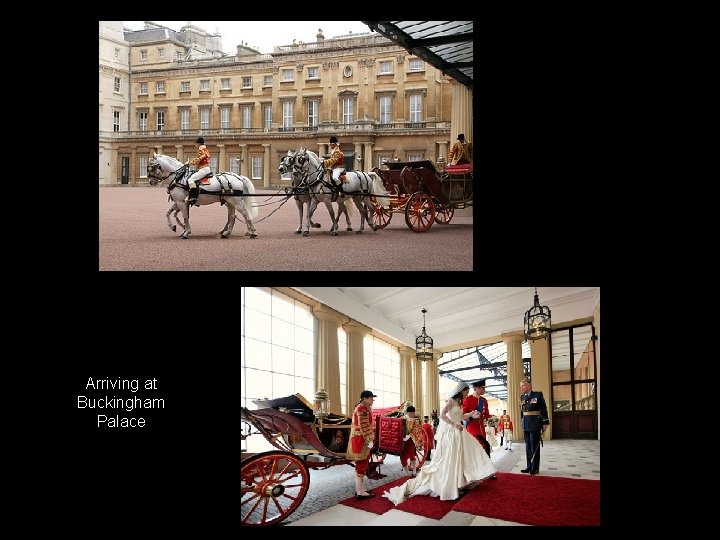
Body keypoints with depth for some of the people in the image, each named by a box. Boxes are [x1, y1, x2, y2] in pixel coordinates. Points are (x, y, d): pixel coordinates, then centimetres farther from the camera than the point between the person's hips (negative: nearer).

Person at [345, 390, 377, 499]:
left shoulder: (362, 408, 17)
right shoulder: (363, 409, -16)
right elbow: (364, 427, -21)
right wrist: (369, 440, -21)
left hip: (359, 440, 11)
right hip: (361, 440, -11)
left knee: (361, 465, 15)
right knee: (361, 465, -6)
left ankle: (359, 490, 21)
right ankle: (360, 492, -2)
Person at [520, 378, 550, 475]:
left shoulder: (538, 395, -6)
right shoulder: (522, 397, 10)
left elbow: (544, 410, -7)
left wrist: (545, 423, -10)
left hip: (535, 425, -5)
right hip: (525, 425, 6)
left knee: (535, 446, -1)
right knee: (528, 446, 9)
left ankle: (535, 467, 5)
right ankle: (529, 466, 15)